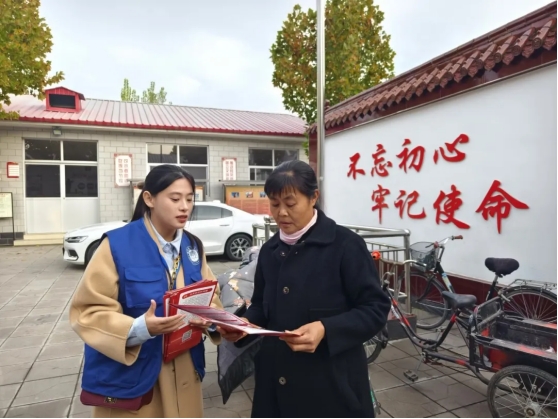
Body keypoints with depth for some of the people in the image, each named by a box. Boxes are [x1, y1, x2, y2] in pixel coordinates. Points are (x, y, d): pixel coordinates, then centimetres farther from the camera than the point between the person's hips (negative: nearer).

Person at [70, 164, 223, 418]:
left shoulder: (193, 247, 2)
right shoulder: (117, 245, -15)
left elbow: (210, 297, 7)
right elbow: (88, 312, -14)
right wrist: (139, 328, -29)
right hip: (129, 376, -4)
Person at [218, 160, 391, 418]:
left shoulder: (345, 245, -13)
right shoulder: (270, 250, 6)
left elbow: (376, 308, -11)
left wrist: (327, 330, -25)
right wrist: (243, 325, -6)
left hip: (331, 382, -4)